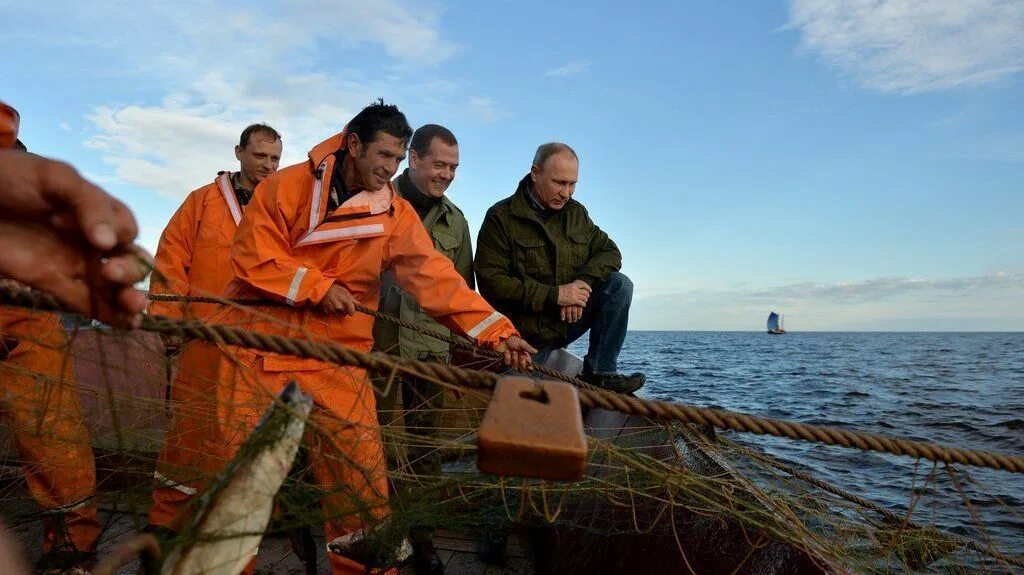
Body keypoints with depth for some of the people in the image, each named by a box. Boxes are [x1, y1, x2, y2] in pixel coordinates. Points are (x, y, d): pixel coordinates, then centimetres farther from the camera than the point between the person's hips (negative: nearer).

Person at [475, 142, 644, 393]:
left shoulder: (577, 213, 8)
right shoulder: (501, 217, -11)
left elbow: (609, 252, 4)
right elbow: (491, 281, -19)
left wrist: (582, 282, -18)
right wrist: (554, 295, -24)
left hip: (570, 318, 5)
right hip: (528, 332, -4)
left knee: (619, 284, -13)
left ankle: (600, 372, -13)